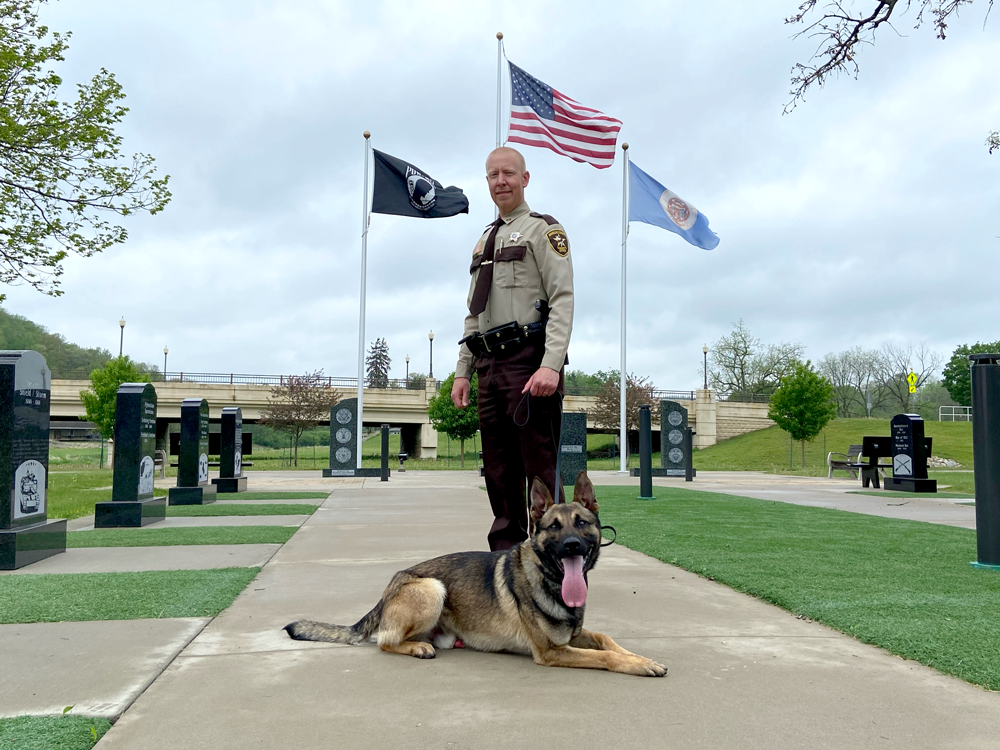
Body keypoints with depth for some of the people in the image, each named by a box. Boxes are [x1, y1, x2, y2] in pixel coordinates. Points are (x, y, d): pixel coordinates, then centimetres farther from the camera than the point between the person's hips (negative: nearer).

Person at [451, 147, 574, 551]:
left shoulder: (543, 229, 1)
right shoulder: (484, 241, 23)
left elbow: (562, 300, -11)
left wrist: (551, 365, -23)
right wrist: (463, 370, 15)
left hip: (529, 363, -7)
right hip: (490, 366, 7)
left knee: (539, 469, -7)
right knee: (499, 471, 9)